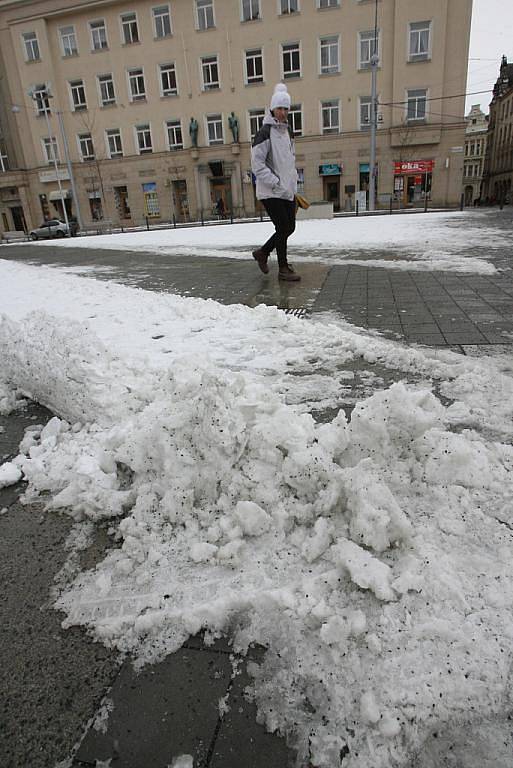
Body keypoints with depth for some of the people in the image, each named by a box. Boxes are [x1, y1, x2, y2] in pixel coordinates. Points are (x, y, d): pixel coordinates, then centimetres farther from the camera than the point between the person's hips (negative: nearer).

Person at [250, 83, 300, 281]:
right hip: (270, 191, -8)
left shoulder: (286, 132, 16)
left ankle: (262, 253, 27)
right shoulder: (265, 132, -9)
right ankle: (283, 269, 6)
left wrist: (293, 182, 14)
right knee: (283, 228, -7)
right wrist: (276, 183, -19)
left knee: (289, 227, 9)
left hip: (287, 190, 8)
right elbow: (257, 164, -16)